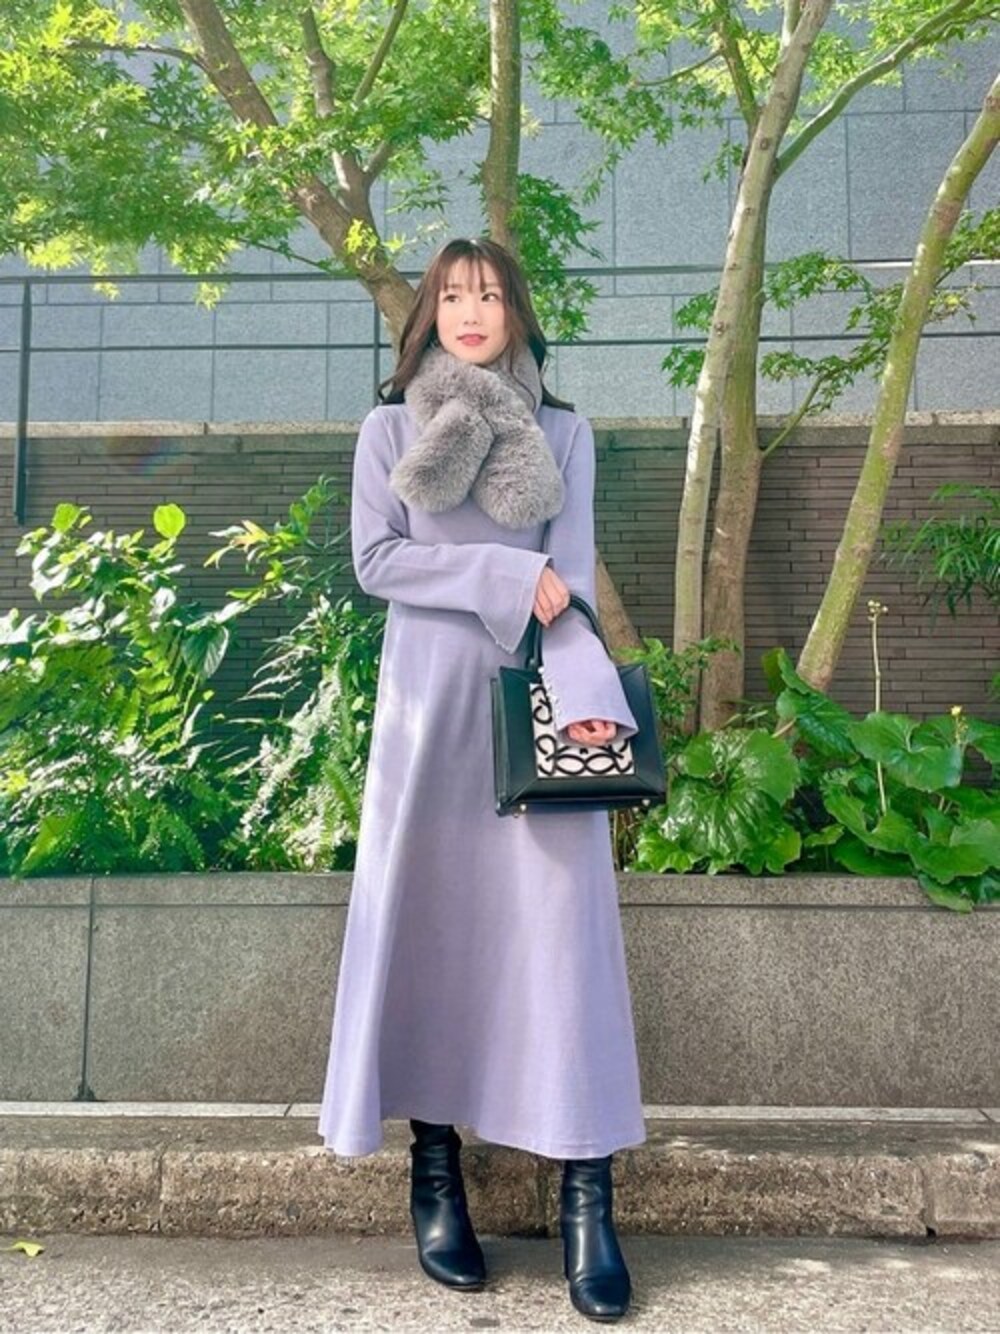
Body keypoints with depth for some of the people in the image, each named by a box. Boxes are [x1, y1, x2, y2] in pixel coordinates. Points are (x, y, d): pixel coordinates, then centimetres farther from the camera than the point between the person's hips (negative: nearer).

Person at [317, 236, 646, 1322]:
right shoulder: (389, 429, 10)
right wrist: (504, 572, -11)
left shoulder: (564, 432, 12)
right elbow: (374, 559, -2)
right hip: (430, 692, 0)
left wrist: (583, 691, -15)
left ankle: (587, 1197, -1)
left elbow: (573, 578, 0)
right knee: (428, 916, 1)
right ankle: (435, 1174, 13)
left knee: (561, 918, -6)